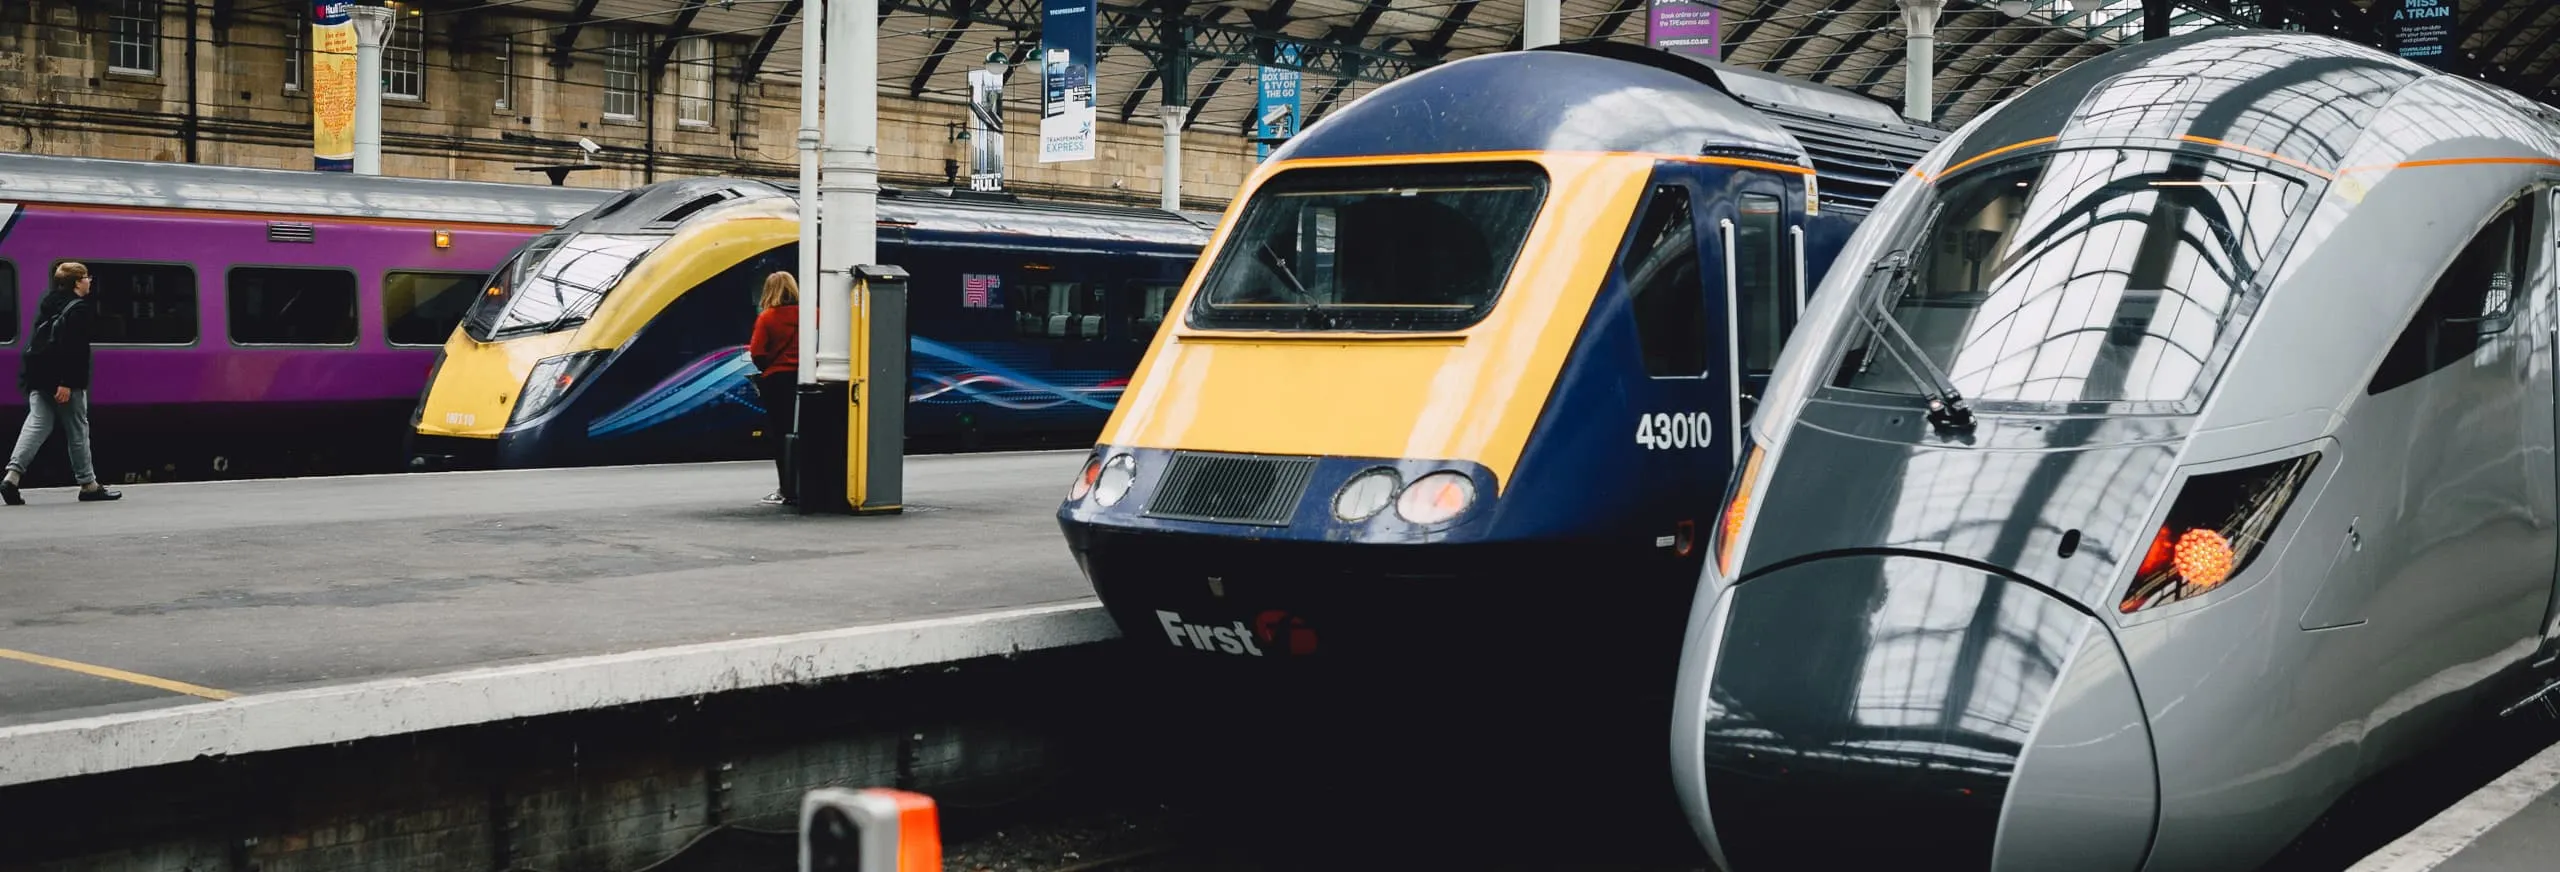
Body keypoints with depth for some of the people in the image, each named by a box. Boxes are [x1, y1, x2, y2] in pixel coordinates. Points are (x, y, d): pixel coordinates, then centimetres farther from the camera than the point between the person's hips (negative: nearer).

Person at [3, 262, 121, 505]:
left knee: (37, 423, 5)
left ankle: (12, 475, -12)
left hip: (38, 376, 7)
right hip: (63, 380, -7)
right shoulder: (79, 308, -13)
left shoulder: (50, 302, 13)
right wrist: (66, 383, -24)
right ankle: (88, 485, 11)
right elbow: (70, 348, -21)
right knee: (77, 430, 3)